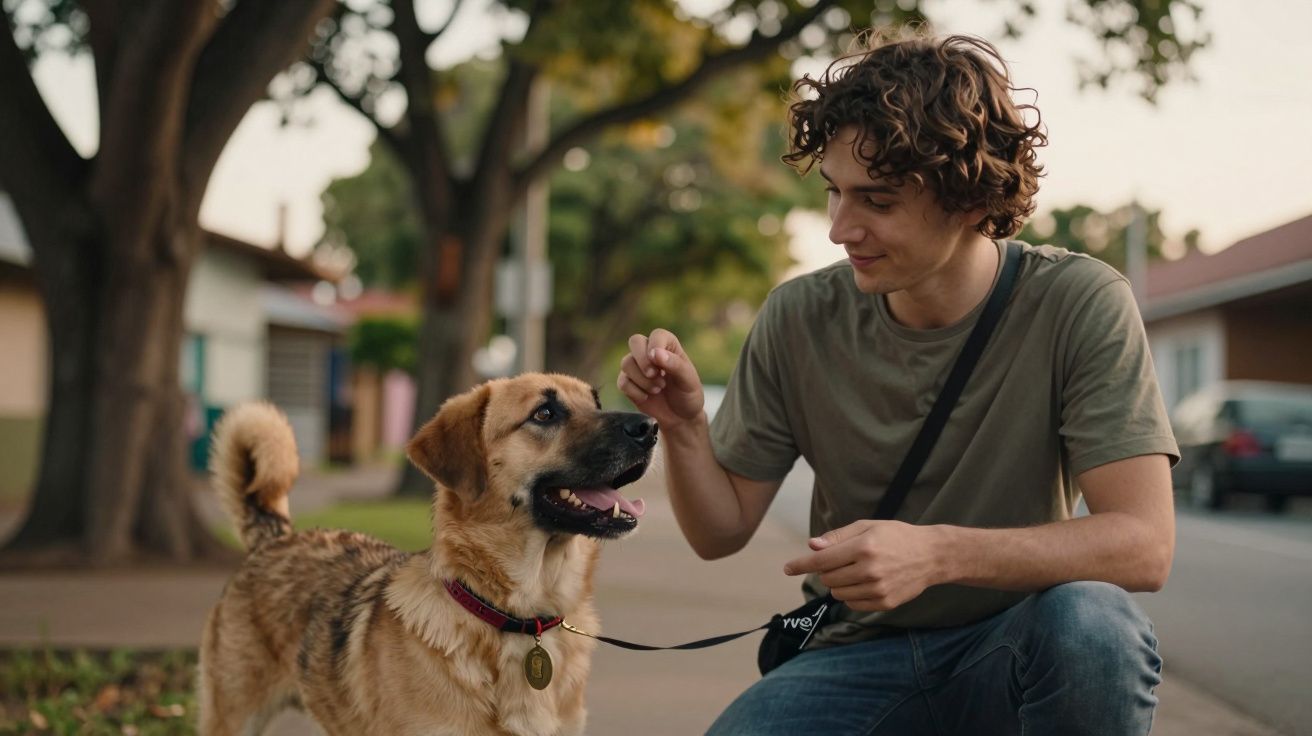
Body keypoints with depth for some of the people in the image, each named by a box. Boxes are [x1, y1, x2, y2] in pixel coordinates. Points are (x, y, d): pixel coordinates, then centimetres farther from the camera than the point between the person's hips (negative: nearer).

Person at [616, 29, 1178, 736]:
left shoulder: (1078, 306, -12)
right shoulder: (798, 320, -3)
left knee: (1089, 619, -34)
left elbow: (1144, 543, -19)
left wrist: (937, 552, -32)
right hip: (860, 658, 2)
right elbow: (721, 531, 4)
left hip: (1008, 652, -1)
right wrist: (682, 426, -18)